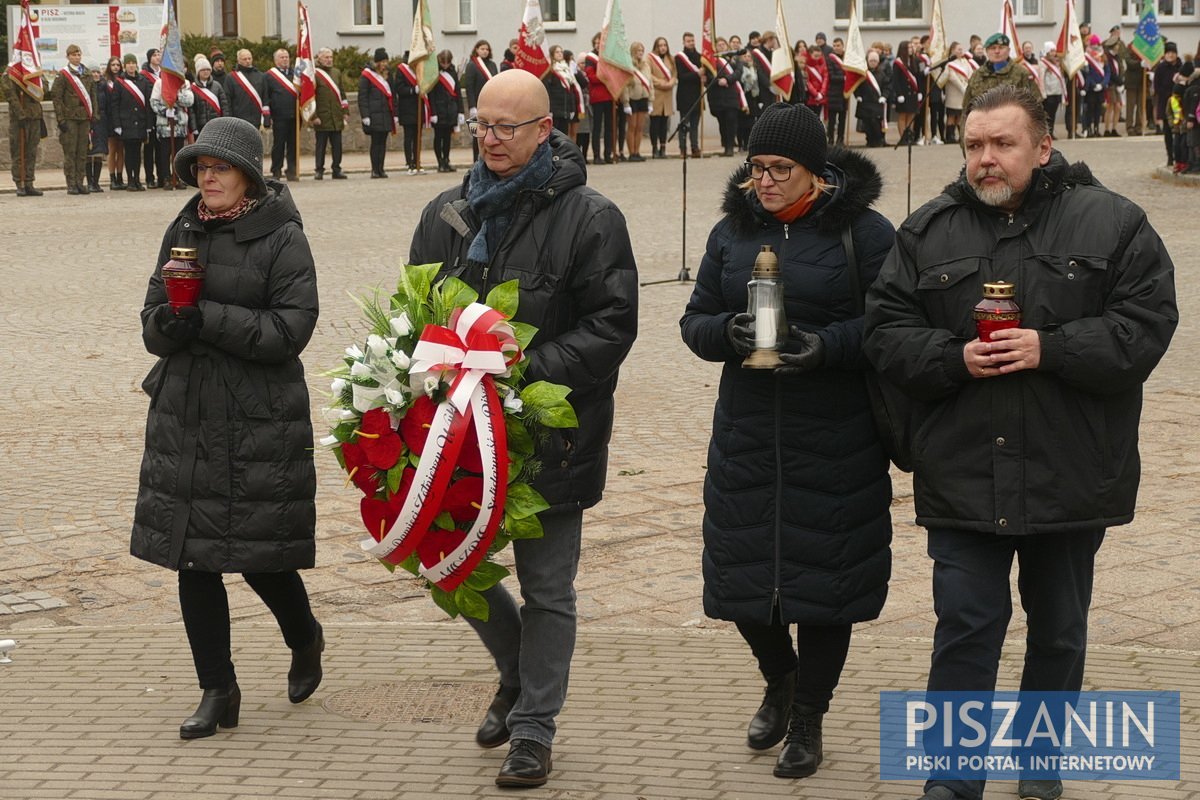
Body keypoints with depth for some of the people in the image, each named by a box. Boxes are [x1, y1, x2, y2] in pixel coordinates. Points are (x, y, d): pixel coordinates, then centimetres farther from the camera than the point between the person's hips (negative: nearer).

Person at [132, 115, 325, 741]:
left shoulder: (282, 238, -6)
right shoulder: (183, 232, 11)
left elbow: (289, 330, -14)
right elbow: (152, 319, 12)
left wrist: (207, 319, -21)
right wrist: (168, 325, -12)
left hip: (261, 422, -5)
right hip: (185, 414, 5)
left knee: (261, 557, 0)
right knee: (193, 558, 5)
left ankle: (305, 640, 32)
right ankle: (218, 692, 16)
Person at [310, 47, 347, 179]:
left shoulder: (337, 72, 14)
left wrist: (344, 112, 15)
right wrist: (313, 116, -11)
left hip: (336, 117, 5)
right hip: (322, 117, -5)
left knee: (337, 145, 6)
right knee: (320, 145, 1)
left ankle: (337, 170, 12)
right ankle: (318, 170, 7)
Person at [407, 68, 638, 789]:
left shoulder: (589, 217, -7)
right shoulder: (448, 214, 8)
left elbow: (613, 324, -11)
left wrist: (532, 368, -21)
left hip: (553, 432, -5)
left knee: (547, 588, 4)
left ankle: (533, 729, 17)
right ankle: (520, 674, 38)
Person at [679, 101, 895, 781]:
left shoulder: (864, 231, -5)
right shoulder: (733, 229, 9)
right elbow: (696, 321, 9)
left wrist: (825, 346, -23)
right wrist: (728, 332, -13)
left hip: (836, 444, -4)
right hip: (746, 437, 4)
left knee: (822, 573, 3)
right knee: (741, 570, 7)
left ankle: (808, 719, 22)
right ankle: (780, 683, 37)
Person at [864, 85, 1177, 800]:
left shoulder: (1112, 223, -2)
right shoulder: (929, 232, 4)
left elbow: (1147, 322, -10)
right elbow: (888, 333, 1)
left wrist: (1050, 349, -20)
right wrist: (956, 359, -17)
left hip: (1071, 474, 0)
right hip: (962, 476, 0)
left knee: (1060, 629, 14)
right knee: (965, 628, -1)